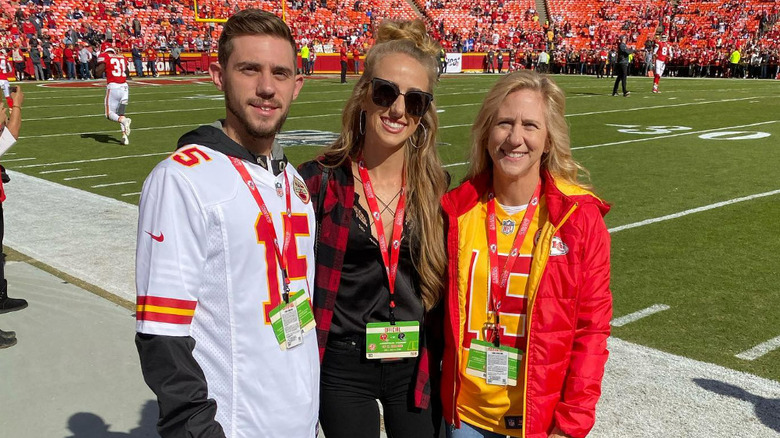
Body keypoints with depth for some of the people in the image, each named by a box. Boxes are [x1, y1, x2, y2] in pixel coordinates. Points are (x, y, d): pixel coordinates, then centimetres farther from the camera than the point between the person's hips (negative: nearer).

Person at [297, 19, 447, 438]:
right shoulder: (318, 182, -10)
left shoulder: (436, 186, -1)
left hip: (417, 367, 2)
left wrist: (445, 361, 5)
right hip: (342, 369, -2)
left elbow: (445, 282, 6)